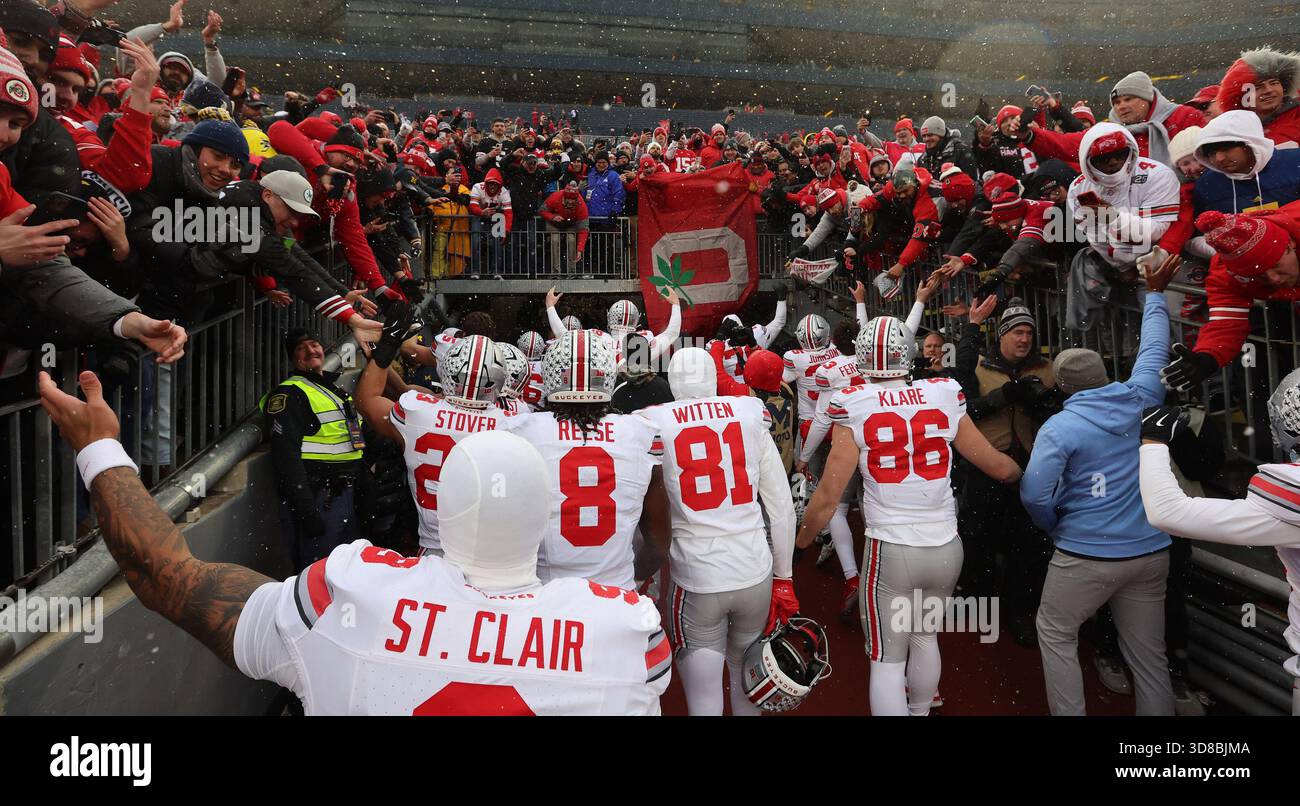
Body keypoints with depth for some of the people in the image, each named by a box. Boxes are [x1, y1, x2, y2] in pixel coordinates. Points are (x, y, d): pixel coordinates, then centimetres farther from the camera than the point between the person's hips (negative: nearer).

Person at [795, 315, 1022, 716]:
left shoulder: (855, 408, -9)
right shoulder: (944, 398, -1)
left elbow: (828, 497, -8)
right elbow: (997, 466, 10)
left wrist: (798, 544, 8)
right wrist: (1027, 474, 32)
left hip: (891, 550, -4)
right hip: (946, 547, 4)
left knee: (887, 659, 9)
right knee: (925, 635, 27)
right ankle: (919, 710, 45)